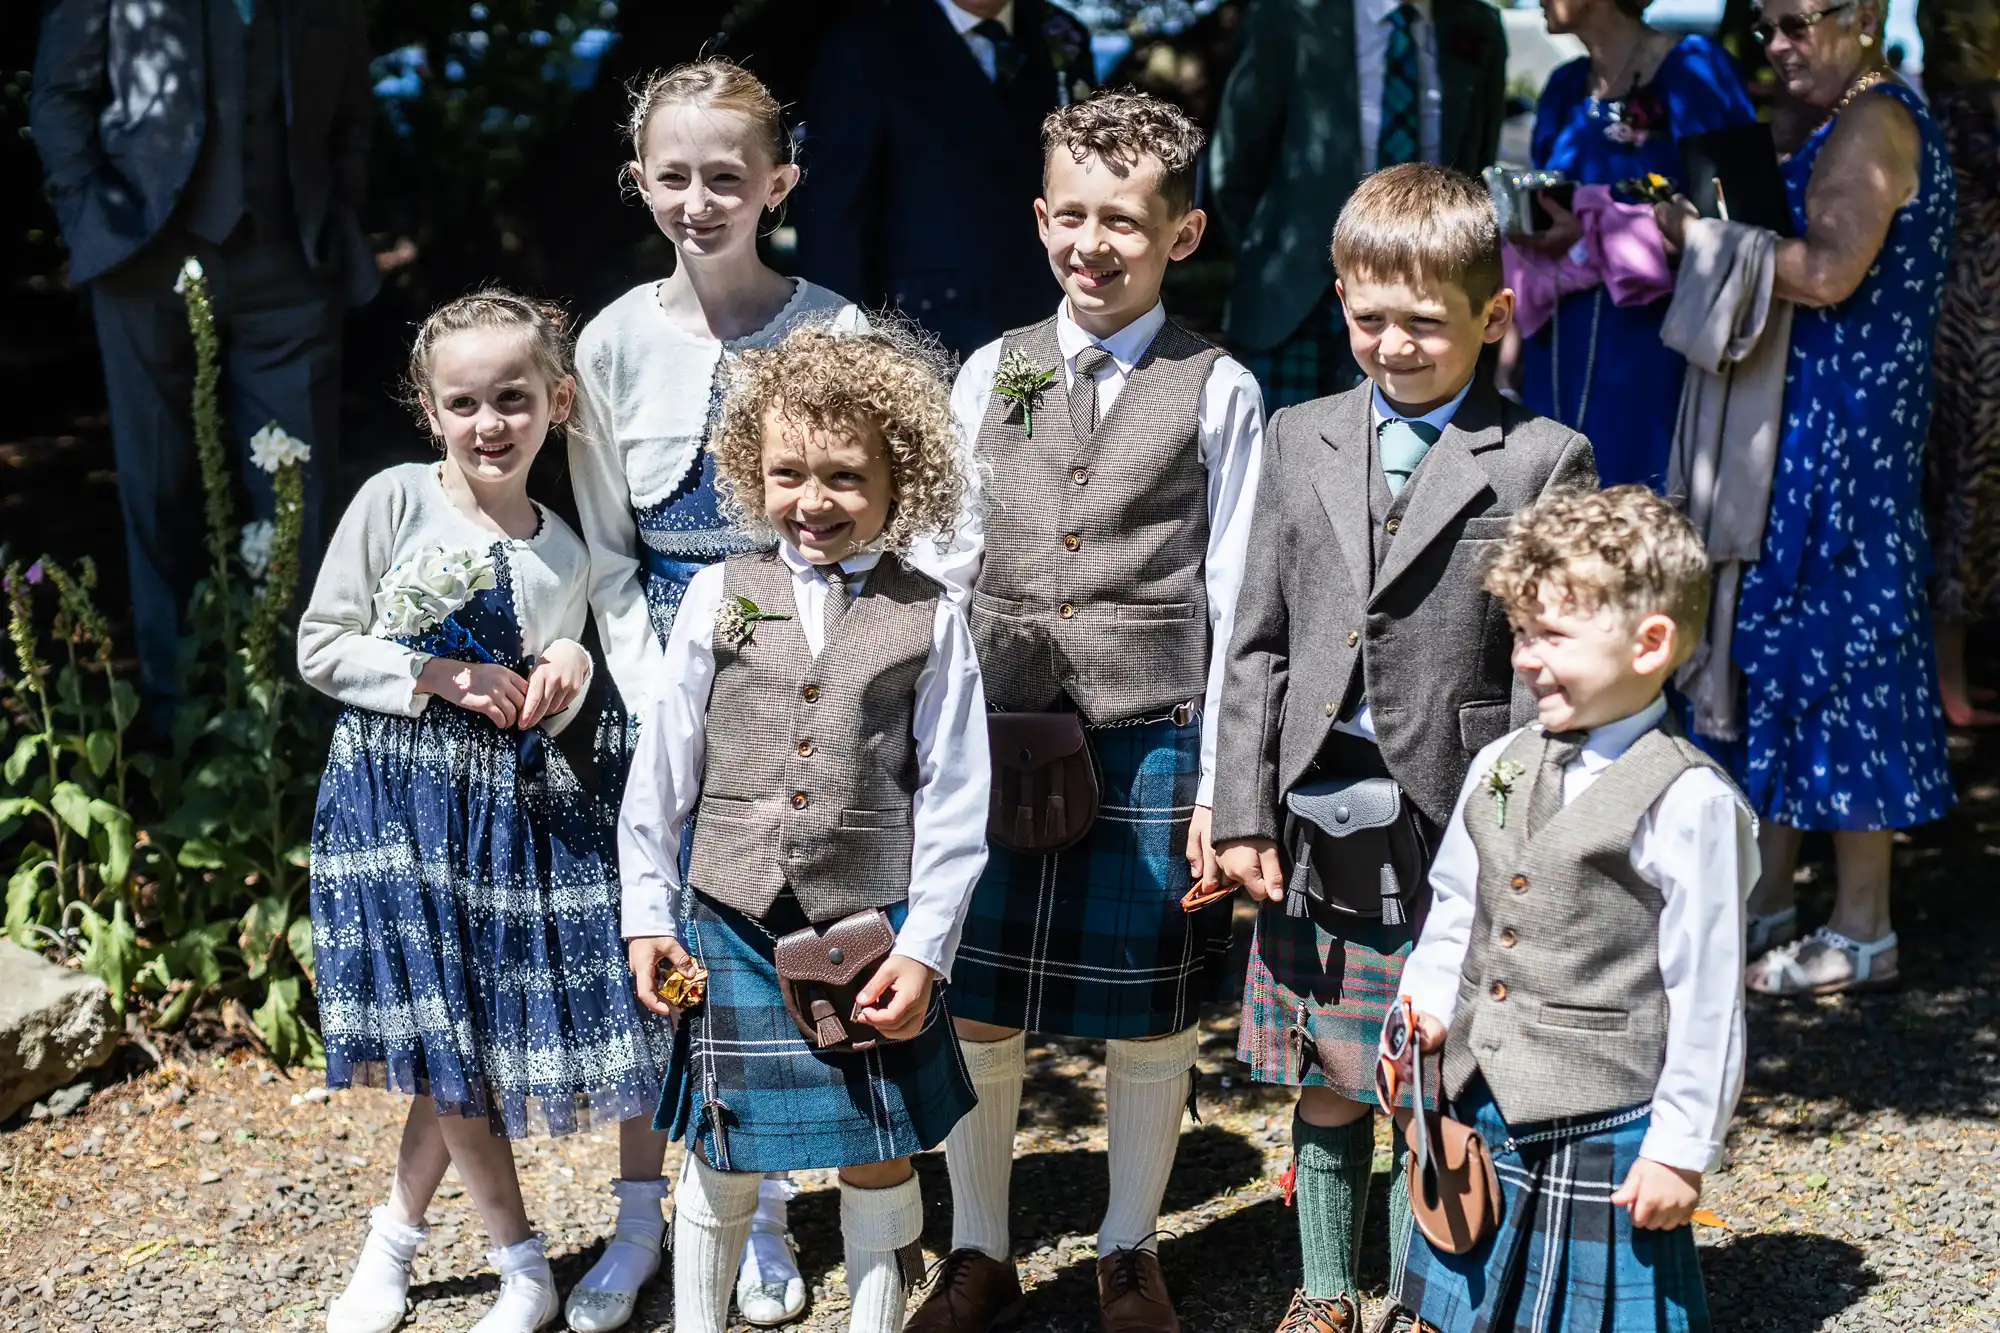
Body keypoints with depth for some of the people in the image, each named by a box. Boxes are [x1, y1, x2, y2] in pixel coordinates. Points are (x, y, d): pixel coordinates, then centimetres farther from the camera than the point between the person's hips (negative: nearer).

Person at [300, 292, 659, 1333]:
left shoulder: (563, 552, 6)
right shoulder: (395, 501, -4)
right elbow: (320, 650, -4)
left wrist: (563, 679, -7)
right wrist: (444, 677, -14)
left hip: (509, 802, 3)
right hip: (396, 791, -3)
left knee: (466, 1030, 5)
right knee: (441, 1032, -2)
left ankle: (397, 1232, 27)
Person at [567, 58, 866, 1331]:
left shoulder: (834, 331, -6)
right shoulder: (616, 341, -1)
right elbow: (605, 551, 3)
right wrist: (658, 691, -7)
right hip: (662, 671, 2)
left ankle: (763, 1216, 23)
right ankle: (640, 1216, 23)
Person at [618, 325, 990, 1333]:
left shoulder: (928, 617, -2)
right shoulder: (721, 596, 1)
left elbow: (955, 798, -2)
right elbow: (662, 769, 6)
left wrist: (924, 947, -7)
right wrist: (649, 914, 4)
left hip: (873, 931, -1)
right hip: (733, 927, 1)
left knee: (879, 1163, 11)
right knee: (721, 1163, 12)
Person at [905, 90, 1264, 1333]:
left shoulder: (1219, 392, -1)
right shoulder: (993, 373, 7)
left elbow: (1230, 596, -1)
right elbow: (947, 561, 10)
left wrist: (1221, 782, -4)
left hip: (1150, 746, -2)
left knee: (1149, 1019, 9)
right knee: (973, 1008, 7)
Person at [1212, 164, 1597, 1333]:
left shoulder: (1546, 461, -3)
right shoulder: (1302, 441, 9)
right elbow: (1258, 643, 9)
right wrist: (1244, 811, 3)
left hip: (1457, 830, -3)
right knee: (1327, 1083, 15)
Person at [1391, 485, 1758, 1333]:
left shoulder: (1688, 801, -15)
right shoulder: (1500, 767, 5)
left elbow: (1707, 994, -13)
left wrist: (1682, 1147, -11)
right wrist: (1427, 1002, 1)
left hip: (1606, 1131, -6)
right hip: (1480, 1111, 7)